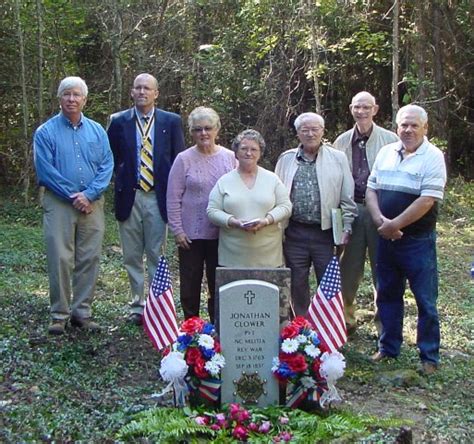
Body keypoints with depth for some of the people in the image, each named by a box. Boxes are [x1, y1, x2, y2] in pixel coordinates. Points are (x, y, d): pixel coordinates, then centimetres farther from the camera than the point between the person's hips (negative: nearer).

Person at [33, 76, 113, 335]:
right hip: (59, 204, -3)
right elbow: (45, 170, -6)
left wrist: (89, 195, -11)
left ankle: (82, 312, 14)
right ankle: (59, 314, 6)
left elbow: (107, 166, 2)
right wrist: (73, 196, -11)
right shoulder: (46, 132, 1)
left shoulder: (97, 131, 9)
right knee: (60, 260, -4)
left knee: (89, 260, 4)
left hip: (92, 204, 3)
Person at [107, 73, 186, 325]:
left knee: (157, 256, 3)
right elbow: (110, 157, 11)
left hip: (158, 198, -1)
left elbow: (179, 159, 6)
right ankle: (137, 306, 19)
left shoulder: (171, 121, 4)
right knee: (132, 257, 8)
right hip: (129, 197, 1)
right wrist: (121, 178, 1)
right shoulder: (118, 121, 5)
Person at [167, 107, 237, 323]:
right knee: (190, 283, 8)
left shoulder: (229, 157, 3)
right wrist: (177, 230, -7)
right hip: (191, 233, -2)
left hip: (221, 232, 2)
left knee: (219, 283, 10)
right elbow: (173, 198, -2)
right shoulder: (184, 159, -3)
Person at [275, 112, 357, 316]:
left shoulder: (338, 158, 5)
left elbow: (347, 198, 5)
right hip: (294, 233, 2)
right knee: (297, 284, 10)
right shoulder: (286, 159, 9)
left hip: (325, 232, -1)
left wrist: (346, 228, -2)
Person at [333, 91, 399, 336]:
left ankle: (384, 324, 17)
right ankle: (346, 320, 24)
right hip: (350, 210, 3)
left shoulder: (390, 140, -2)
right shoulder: (342, 142, 8)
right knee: (348, 269, 9)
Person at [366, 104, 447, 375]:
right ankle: (389, 348, 29)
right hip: (386, 238, 6)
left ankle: (430, 357, 14)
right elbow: (371, 189, 9)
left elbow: (427, 200, -18)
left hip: (418, 240, -5)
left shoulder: (433, 157, -9)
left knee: (426, 300, 2)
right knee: (387, 295, 15)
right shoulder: (386, 153, 8)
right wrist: (380, 220, -8)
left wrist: (395, 224, -17)